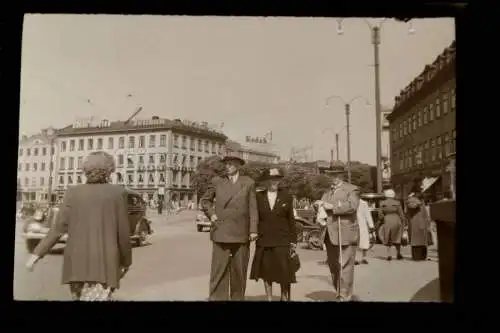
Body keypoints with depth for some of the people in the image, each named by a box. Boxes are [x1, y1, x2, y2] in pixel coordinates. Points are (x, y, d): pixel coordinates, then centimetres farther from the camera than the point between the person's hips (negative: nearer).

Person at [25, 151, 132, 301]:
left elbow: (59, 228, -1)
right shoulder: (118, 193, -2)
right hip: (104, 263, -3)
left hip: (77, 262, 3)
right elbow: (123, 231, -1)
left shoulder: (73, 192, 4)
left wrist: (37, 253, 5)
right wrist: (126, 260, 10)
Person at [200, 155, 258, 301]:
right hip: (221, 232, 0)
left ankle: (238, 297, 21)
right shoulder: (217, 181, 9)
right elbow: (204, 200, 20)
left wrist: (253, 230, -4)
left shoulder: (248, 183, 7)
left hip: (241, 233, 0)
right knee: (219, 269, -2)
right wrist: (211, 214, 3)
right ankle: (217, 297, 4)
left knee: (239, 270, 9)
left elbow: (253, 208, 3)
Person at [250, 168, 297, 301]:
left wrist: (293, 241, 3)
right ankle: (269, 298, 21)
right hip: (263, 241, 1)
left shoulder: (287, 198, 5)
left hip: (282, 241, -1)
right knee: (266, 272, 8)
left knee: (284, 272, -3)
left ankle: (285, 297, 14)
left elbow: (291, 221, 6)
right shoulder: (258, 197, 5)